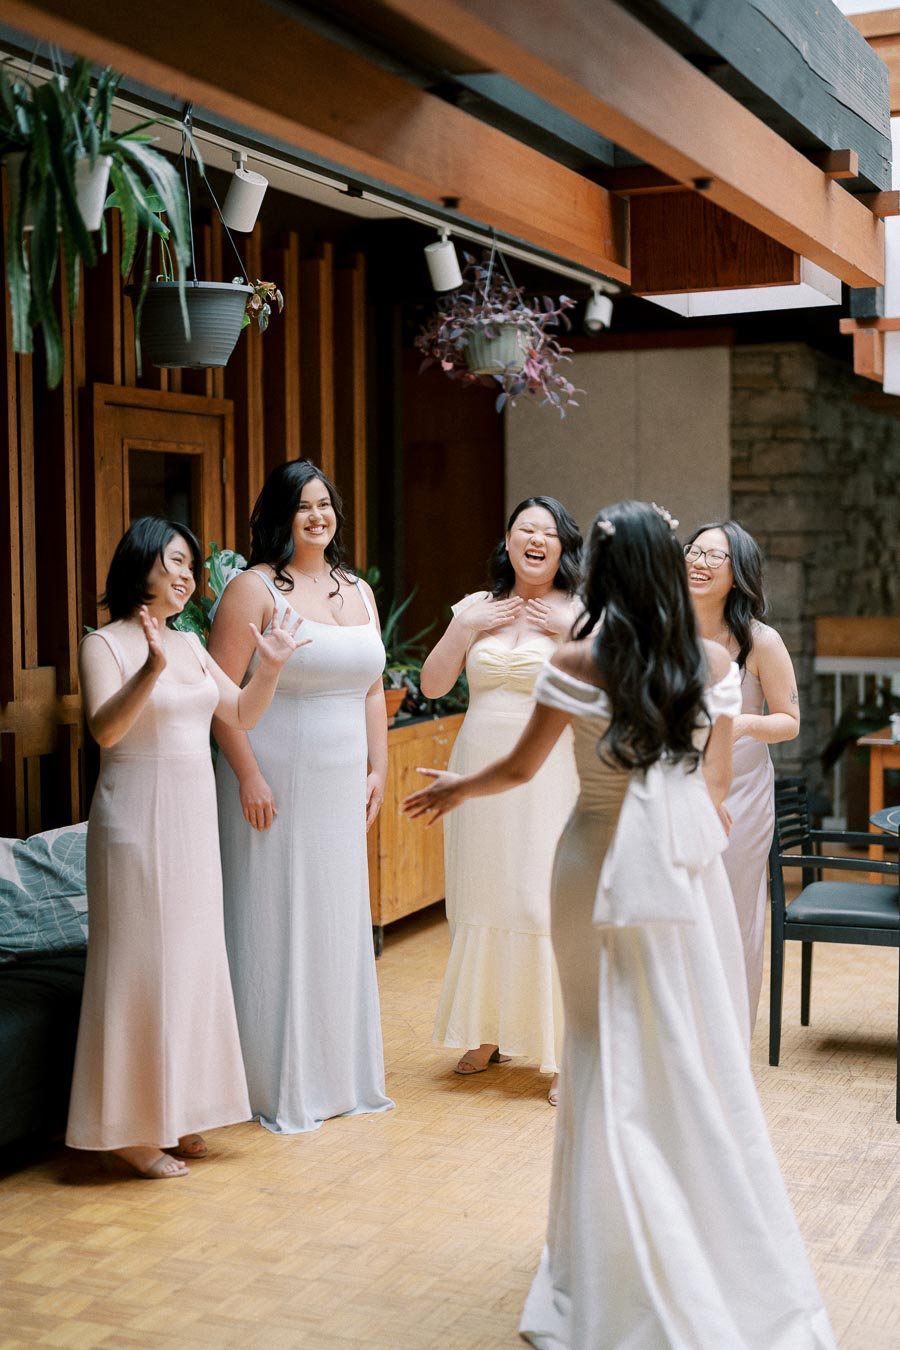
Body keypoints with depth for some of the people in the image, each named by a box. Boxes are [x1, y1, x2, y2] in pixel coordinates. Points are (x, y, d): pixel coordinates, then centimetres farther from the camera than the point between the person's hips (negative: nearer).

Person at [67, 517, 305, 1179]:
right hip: (138, 818, -7)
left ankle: (175, 1114, 24)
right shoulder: (105, 644, -8)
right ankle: (131, 1130, 9)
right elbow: (104, 729, -22)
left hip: (194, 816, 7)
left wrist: (270, 667, 3)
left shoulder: (190, 645, 12)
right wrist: (150, 671, -36)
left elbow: (240, 714, 18)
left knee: (190, 958, 12)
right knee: (140, 963, -2)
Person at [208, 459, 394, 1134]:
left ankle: (344, 1075, 26)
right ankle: (280, 1087, 12)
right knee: (277, 929, 0)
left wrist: (378, 768, 10)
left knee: (342, 923, 12)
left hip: (342, 787, 6)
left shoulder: (358, 592, 13)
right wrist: (249, 776, -16)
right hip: (276, 785, -6)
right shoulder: (254, 589, -8)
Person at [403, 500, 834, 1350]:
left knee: (614, 1057, 8)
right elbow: (715, 783, 6)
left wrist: (454, 789, 19)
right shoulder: (715, 664, 1)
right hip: (690, 867, 3)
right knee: (702, 1058, 12)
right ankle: (721, 1258, 22)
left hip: (606, 867, -2)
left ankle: (625, 1274, 19)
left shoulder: (579, 664, -8)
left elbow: (519, 769, 1)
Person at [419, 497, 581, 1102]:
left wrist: (572, 632, -15)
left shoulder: (582, 613, 0)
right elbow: (433, 685, 5)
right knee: (484, 899, 9)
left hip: (551, 778, -4)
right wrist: (465, 628, -5)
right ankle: (488, 1032, 25)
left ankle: (565, 1051, 2)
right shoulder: (477, 608, 10)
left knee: (550, 903, -7)